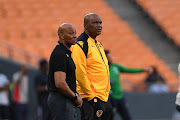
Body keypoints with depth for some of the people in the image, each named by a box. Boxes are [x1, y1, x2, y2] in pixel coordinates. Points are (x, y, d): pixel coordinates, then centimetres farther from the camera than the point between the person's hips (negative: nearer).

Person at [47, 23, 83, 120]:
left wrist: (76, 95, 9)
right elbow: (60, 84, -25)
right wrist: (75, 97, -13)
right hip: (61, 101, -10)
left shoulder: (66, 53, 16)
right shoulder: (59, 54, -17)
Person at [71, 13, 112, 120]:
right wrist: (92, 97, -19)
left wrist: (107, 93, 18)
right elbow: (80, 73, -18)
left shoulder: (98, 44, 19)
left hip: (104, 98, 10)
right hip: (91, 99, -10)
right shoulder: (80, 44, -11)